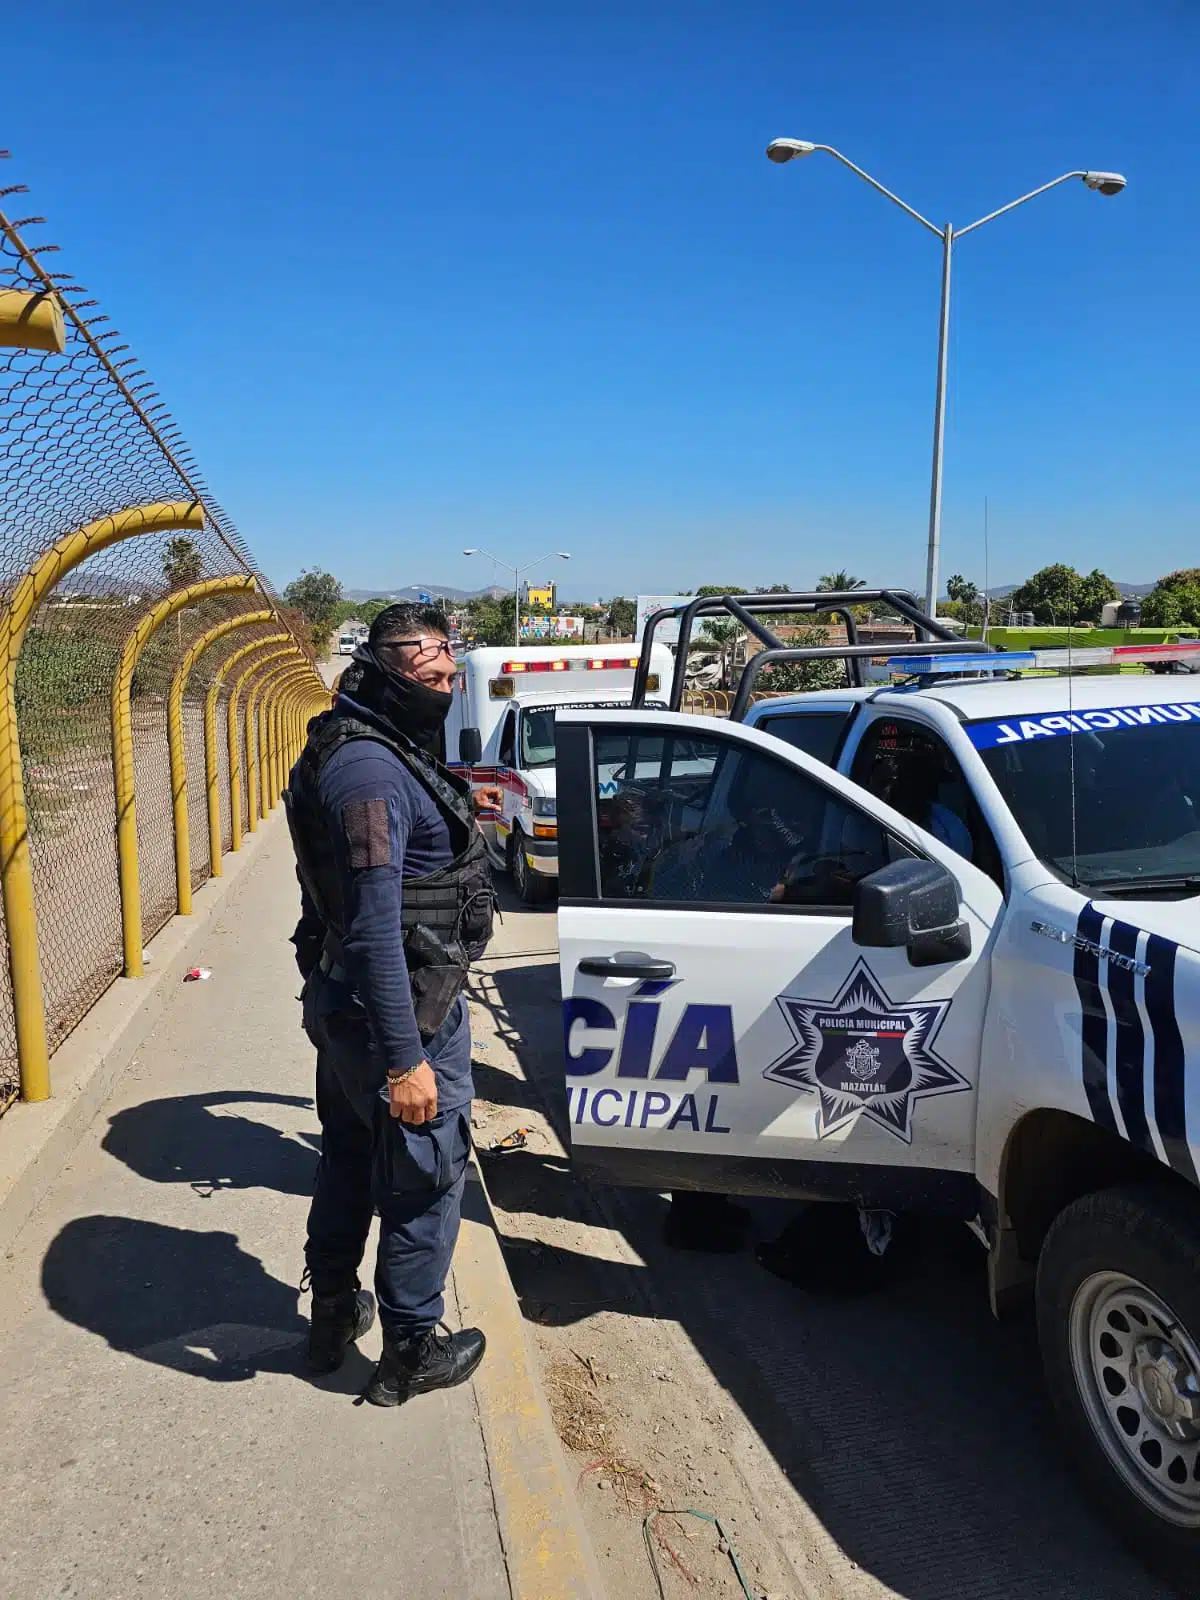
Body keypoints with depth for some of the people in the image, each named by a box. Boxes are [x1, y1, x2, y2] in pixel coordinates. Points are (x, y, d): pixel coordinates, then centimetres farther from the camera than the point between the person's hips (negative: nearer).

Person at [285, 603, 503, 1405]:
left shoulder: (384, 751, 9)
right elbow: (375, 926, -30)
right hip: (402, 1014, -11)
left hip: (346, 1004, 11)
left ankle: (334, 1313, 42)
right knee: (427, 1176, 6)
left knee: (351, 1157, 23)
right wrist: (404, 1060, -29)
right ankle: (411, 1350, 24)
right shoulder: (370, 769, -25)